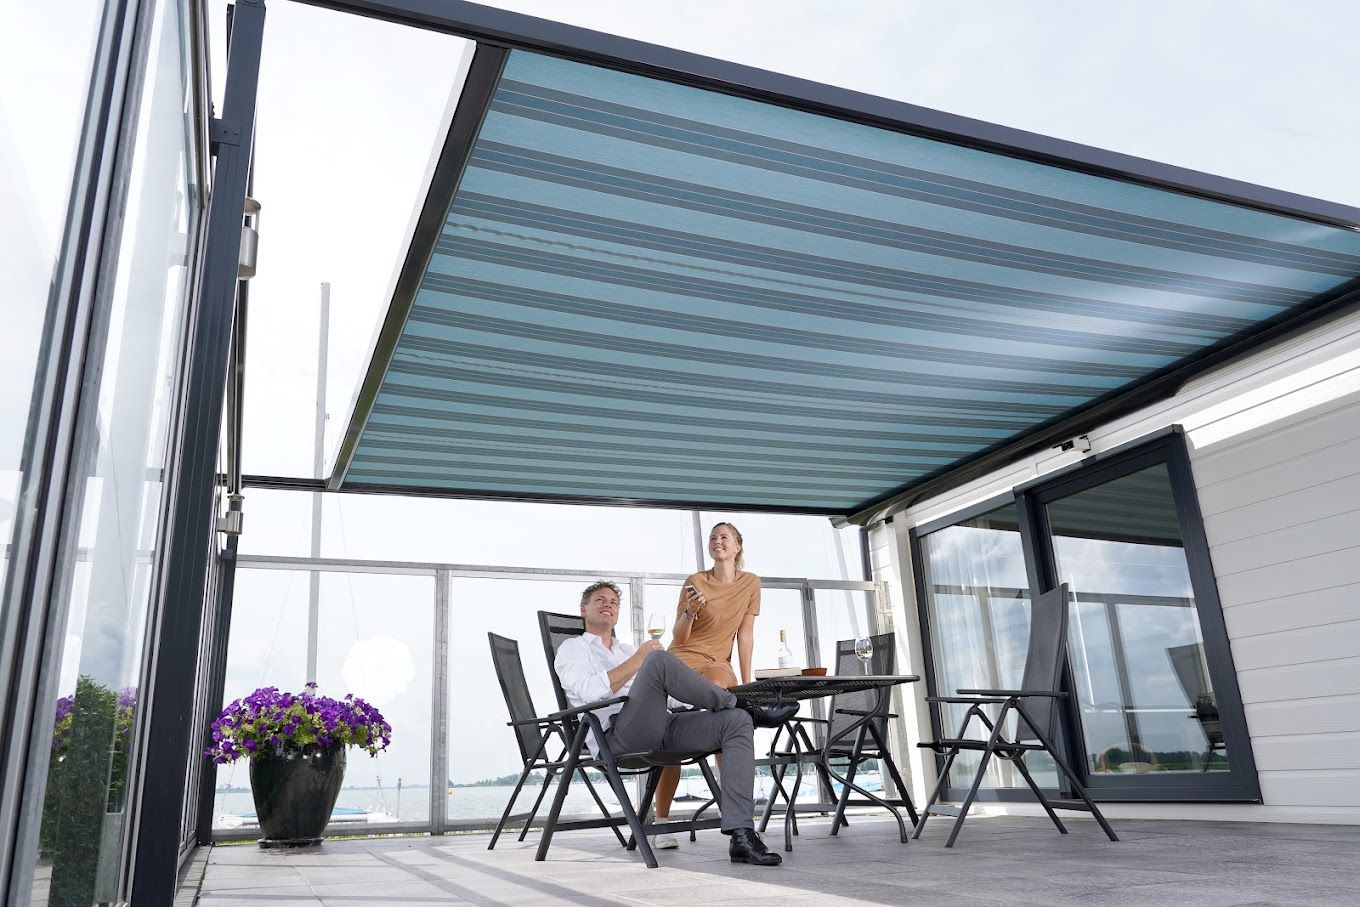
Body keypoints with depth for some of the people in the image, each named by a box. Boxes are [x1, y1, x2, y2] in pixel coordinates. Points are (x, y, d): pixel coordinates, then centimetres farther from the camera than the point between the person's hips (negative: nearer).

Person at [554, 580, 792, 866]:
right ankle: (743, 704, -12)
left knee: (737, 721, -17)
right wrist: (639, 658, -4)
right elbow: (591, 692, -7)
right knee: (658, 659, -31)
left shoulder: (627, 649, 36)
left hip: (664, 729, 7)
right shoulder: (573, 648, 16)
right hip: (617, 737, -6)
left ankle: (741, 835, -29)